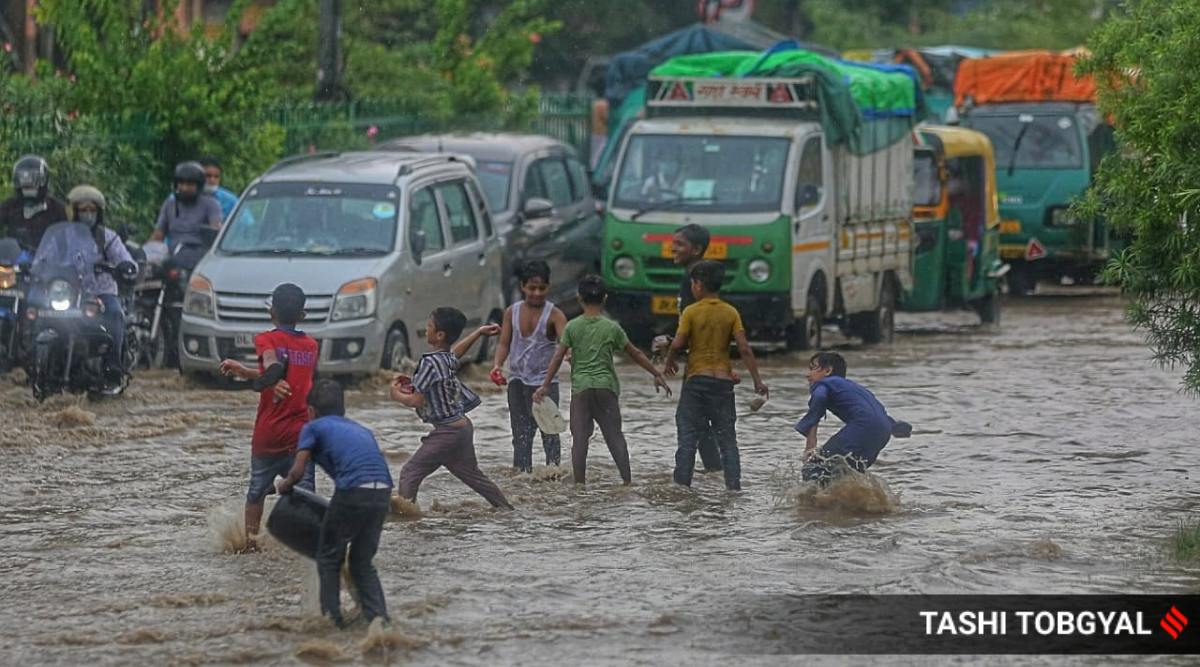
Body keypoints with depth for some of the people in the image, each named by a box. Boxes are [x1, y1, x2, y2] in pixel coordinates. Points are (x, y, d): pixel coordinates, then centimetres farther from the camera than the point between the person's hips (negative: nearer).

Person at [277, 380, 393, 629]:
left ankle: (331, 616, 11)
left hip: (353, 491, -5)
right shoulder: (361, 430, 30)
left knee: (329, 559, 15)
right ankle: (378, 616, 4)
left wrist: (284, 485, 27)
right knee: (363, 562, 19)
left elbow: (297, 472, 6)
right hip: (382, 492, 5)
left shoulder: (313, 428, 14)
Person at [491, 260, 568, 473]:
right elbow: (504, 343, 8)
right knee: (520, 431, 7)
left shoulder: (554, 315, -5)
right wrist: (498, 365, -11)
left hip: (545, 381, -4)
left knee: (549, 428, -9)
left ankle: (554, 467, -10)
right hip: (517, 380, 4)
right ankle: (521, 470, 10)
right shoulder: (512, 312, 7)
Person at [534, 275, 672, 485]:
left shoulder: (572, 327, 1)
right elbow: (636, 354, 8)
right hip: (606, 386, 0)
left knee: (579, 437, -1)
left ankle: (579, 483, -6)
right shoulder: (611, 328, 2)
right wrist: (657, 375, 17)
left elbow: (558, 357, -1)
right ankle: (627, 480, -1)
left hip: (580, 388, 0)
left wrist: (545, 386, 4)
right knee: (614, 435, 4)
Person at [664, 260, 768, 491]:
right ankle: (734, 485, -1)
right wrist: (758, 381, -1)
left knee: (688, 436, 1)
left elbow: (677, 344, -12)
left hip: (696, 379, -3)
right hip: (723, 380, 3)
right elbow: (744, 349, -4)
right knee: (727, 438, 6)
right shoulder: (731, 313, 3)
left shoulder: (691, 312, -5)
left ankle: (681, 484, -4)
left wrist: (669, 363, 9)